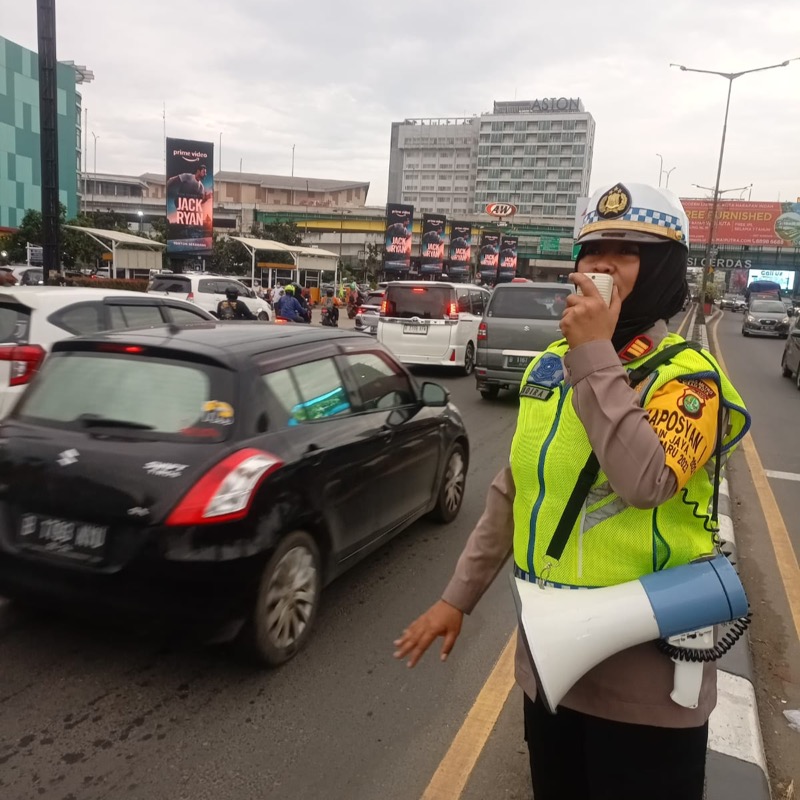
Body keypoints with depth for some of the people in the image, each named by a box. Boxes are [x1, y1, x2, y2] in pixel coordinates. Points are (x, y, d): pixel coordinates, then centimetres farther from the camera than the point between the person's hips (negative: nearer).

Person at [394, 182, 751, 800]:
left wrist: (596, 358, -26)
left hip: (642, 674, -5)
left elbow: (645, 482, -32)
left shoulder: (687, 376, -13)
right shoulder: (552, 364, 4)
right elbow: (512, 494, 8)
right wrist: (457, 597, 8)